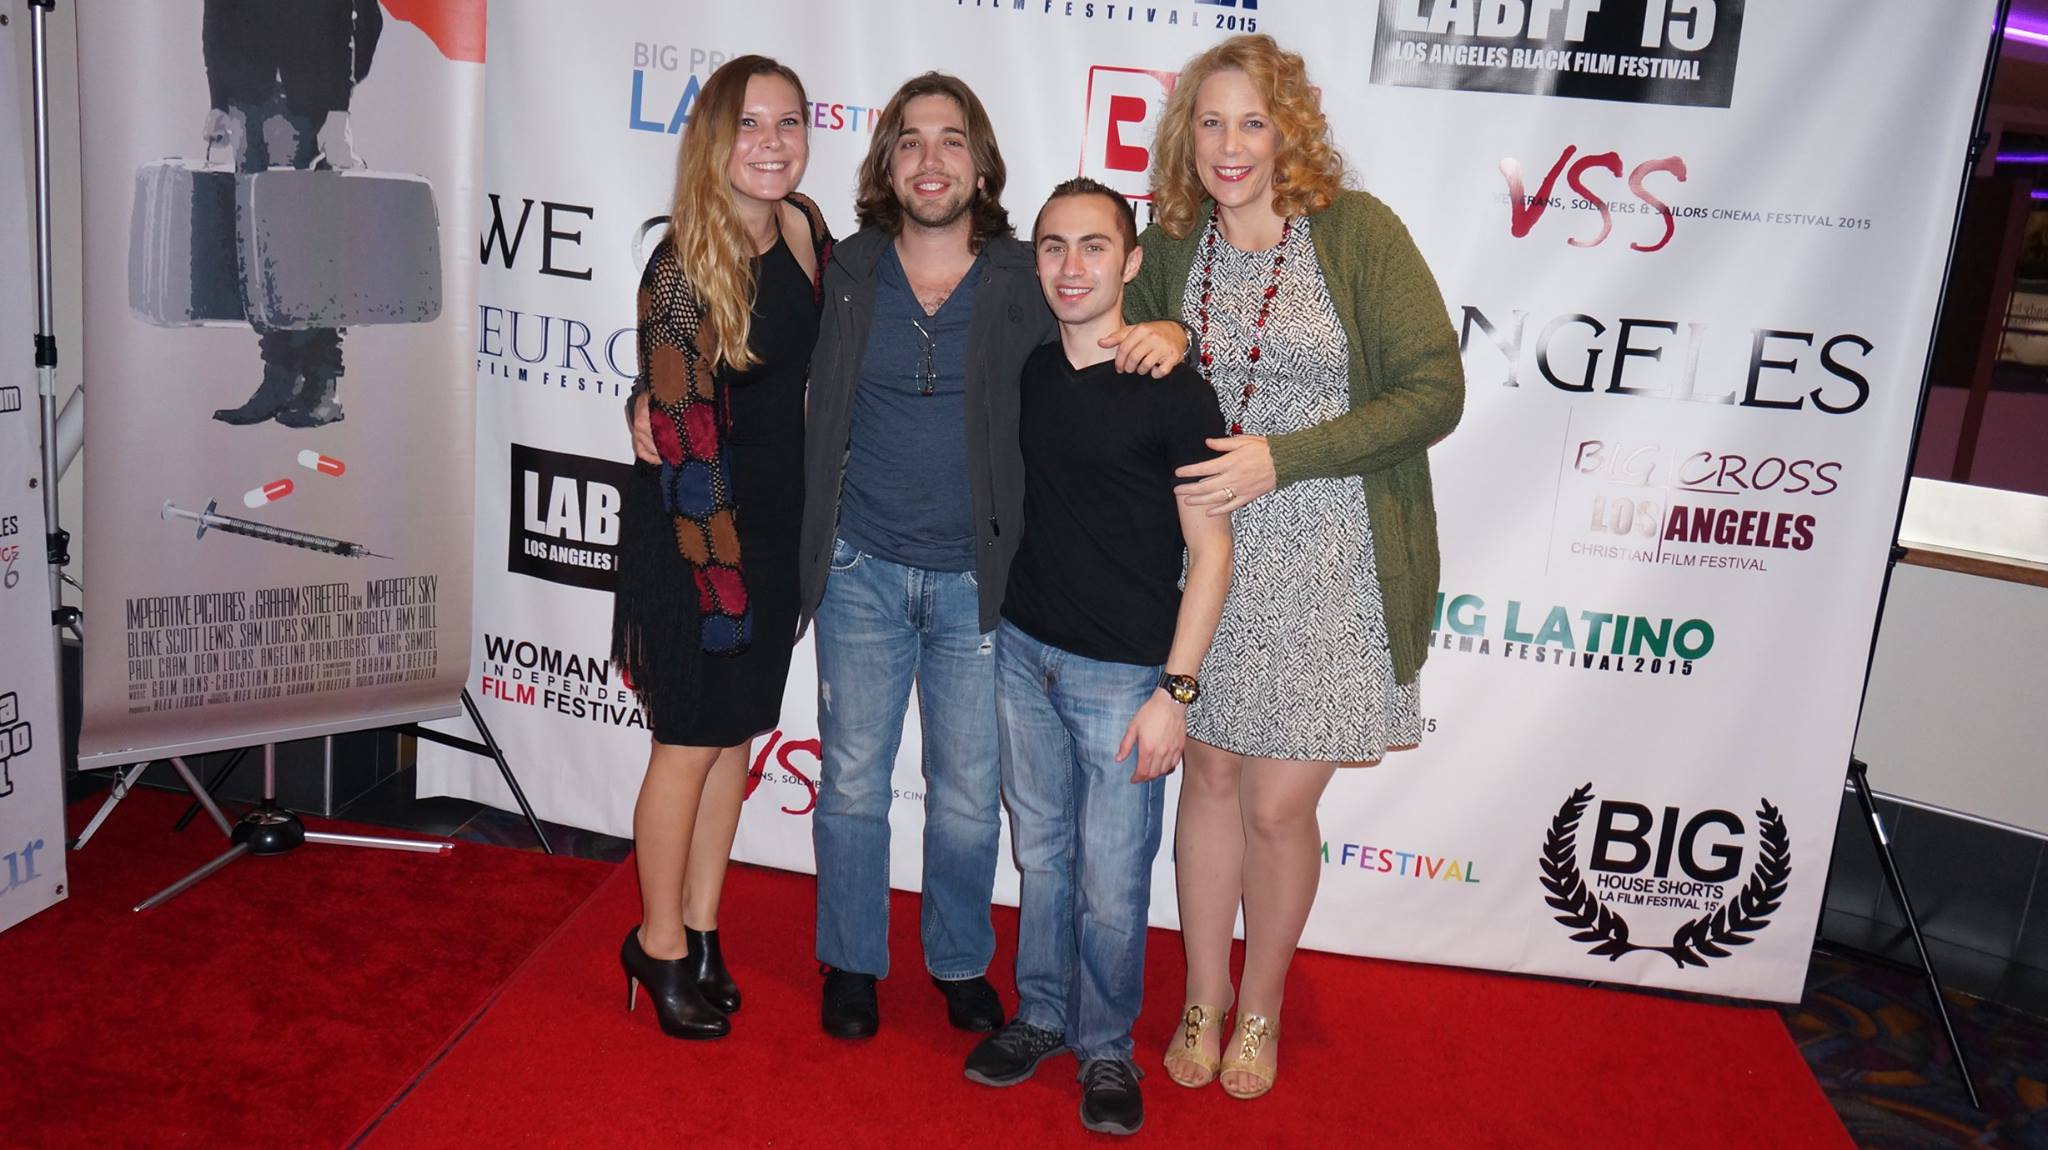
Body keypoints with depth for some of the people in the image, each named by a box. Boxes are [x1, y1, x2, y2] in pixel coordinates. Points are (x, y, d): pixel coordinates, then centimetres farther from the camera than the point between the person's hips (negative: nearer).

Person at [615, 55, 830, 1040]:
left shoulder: (807, 230, 3)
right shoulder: (684, 263, -17)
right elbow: (681, 435, -18)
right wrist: (720, 566, -17)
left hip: (778, 524, 6)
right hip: (698, 529, -6)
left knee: (737, 736, 14)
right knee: (691, 741, 6)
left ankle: (700, 930, 30)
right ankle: (660, 945, 25)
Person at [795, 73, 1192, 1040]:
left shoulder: (1028, 280, -3)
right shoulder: (844, 272, 0)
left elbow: (1124, 326, 6)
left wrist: (1167, 332, -17)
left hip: (975, 580, 0)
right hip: (861, 571, 1)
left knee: (968, 795, 11)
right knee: (851, 780, 11)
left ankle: (961, 963, 34)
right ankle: (851, 962, 32)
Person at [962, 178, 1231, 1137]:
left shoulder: (1172, 391, -11)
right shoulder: (1027, 374, 5)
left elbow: (1210, 549, -10)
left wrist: (1174, 692, -13)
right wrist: (998, 623, 11)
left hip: (1122, 676, -4)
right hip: (1023, 653, 5)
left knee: (1111, 883, 3)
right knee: (1040, 852, 16)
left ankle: (1106, 1048, 24)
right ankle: (1040, 1015, 34)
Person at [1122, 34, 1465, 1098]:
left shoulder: (1356, 231, -9)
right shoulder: (1170, 249, 4)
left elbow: (1433, 391, -12)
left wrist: (1280, 459, -18)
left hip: (1330, 570, -3)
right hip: (1210, 559, 4)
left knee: (1278, 806, 3)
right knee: (1211, 775, 13)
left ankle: (1262, 1008, 30)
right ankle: (1204, 996, 34)